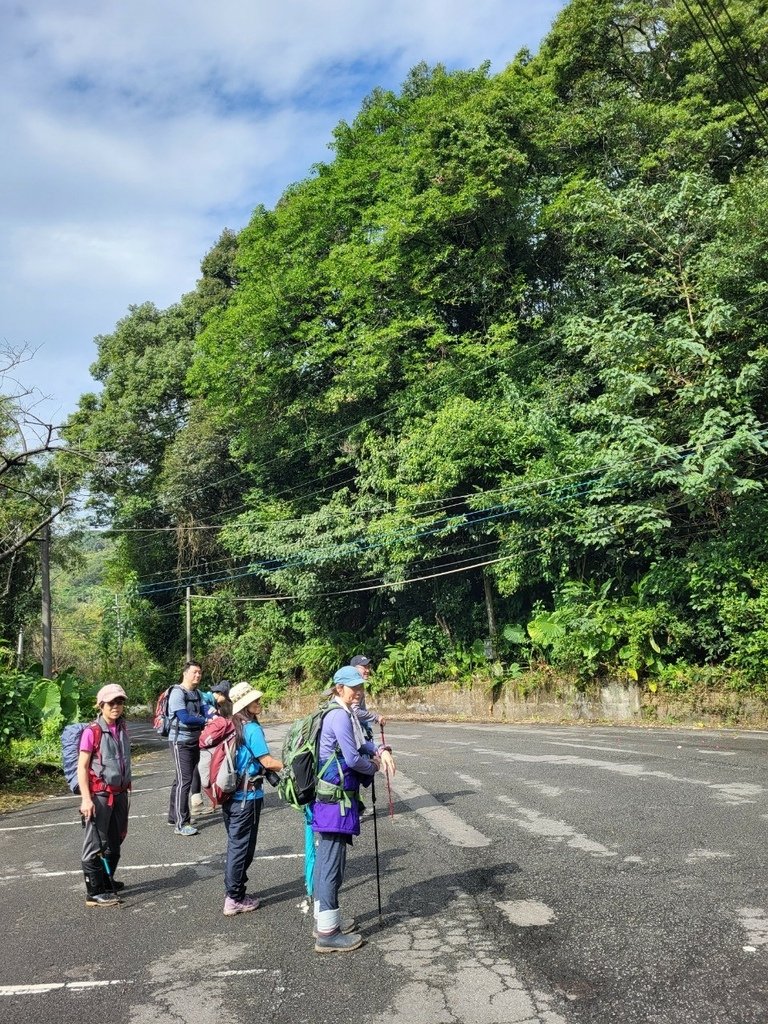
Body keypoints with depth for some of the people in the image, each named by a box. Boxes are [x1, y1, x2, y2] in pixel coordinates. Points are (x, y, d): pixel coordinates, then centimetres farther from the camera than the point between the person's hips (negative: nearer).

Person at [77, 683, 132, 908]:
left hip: (120, 794, 7)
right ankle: (94, 892, 10)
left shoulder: (122, 729, 6)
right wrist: (86, 798, -17)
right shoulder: (92, 731, -13)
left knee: (115, 841, 17)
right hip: (99, 795, -7)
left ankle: (107, 882, 32)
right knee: (95, 844, 1)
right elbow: (82, 767, -13)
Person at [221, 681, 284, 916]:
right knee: (242, 847, 2)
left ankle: (235, 894, 26)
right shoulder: (252, 729, -17)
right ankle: (234, 899, 10)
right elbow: (268, 762, -19)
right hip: (247, 797, -8)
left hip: (229, 794, 8)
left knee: (235, 844, 17)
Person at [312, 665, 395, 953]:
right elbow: (352, 757, -19)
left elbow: (362, 742, 18)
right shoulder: (339, 715, -18)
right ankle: (327, 933, 4)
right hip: (335, 799, -10)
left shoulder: (346, 714, 13)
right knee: (332, 862, -3)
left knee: (326, 859, 18)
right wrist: (374, 767, 1)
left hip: (330, 797, 10)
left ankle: (325, 918, 31)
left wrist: (381, 751, -3)